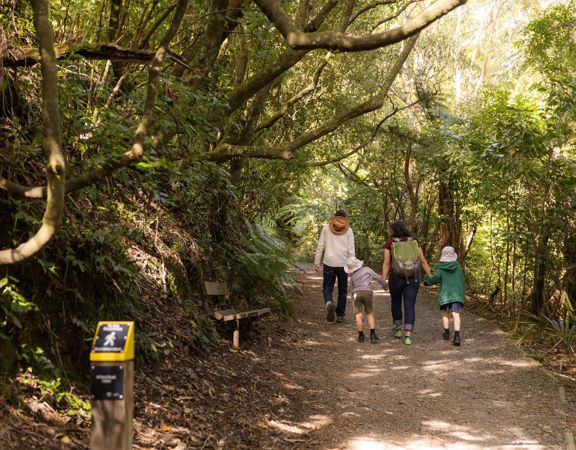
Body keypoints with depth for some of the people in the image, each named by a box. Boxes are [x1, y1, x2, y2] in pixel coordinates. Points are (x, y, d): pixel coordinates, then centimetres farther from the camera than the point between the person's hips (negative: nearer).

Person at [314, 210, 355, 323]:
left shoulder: (326, 228, 6)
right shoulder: (348, 231, 5)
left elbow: (320, 246, 3)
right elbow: (351, 250, 1)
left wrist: (316, 262, 7)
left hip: (329, 263, 0)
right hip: (343, 264, 0)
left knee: (327, 287, 9)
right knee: (342, 290, 11)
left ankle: (329, 303, -21)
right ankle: (340, 315, 10)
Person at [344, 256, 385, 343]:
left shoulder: (352, 277, 21)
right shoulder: (367, 269, 14)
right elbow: (377, 277, 16)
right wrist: (384, 284, 32)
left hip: (356, 293, 1)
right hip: (367, 292, -1)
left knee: (358, 315, 1)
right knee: (370, 314, 11)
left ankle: (361, 336, 5)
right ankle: (372, 335, 3)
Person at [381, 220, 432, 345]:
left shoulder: (389, 243, -4)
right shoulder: (414, 242, 4)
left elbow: (386, 263, -8)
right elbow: (423, 261, 2)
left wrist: (383, 280, -8)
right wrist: (430, 276, 9)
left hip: (396, 278, -1)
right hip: (413, 279, 1)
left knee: (396, 302, 23)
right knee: (410, 307, 2)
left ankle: (398, 329, 36)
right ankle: (408, 336, -10)